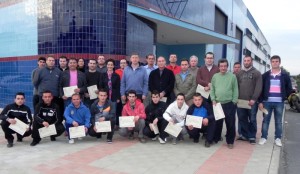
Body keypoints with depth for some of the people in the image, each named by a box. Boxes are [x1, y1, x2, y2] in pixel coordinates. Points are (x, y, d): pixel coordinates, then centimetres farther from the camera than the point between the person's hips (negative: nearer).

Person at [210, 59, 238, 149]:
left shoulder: (232, 76, -1)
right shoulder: (215, 76, 6)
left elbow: (235, 90, -1)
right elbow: (212, 89, 8)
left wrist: (234, 101, -7)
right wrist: (213, 100, -2)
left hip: (229, 104, -2)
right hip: (217, 103, 2)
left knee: (230, 123, 4)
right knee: (217, 122, 12)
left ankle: (230, 141, 17)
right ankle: (216, 139, 27)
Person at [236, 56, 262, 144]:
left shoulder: (257, 73, 2)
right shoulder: (239, 73, 14)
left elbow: (258, 87, -6)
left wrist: (254, 99, -15)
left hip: (251, 101, -3)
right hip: (240, 101, 4)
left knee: (252, 120, 2)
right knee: (242, 119, 8)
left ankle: (252, 136, 12)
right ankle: (244, 135, 20)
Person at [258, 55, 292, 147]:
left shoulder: (285, 75, 3)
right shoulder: (265, 75, 2)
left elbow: (289, 88, 7)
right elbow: (261, 89, 1)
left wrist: (286, 97, -1)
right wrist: (260, 101, -3)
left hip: (279, 102, 0)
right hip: (267, 102, 0)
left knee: (278, 121, 10)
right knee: (265, 120, 7)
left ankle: (278, 138, 21)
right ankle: (263, 137, 17)